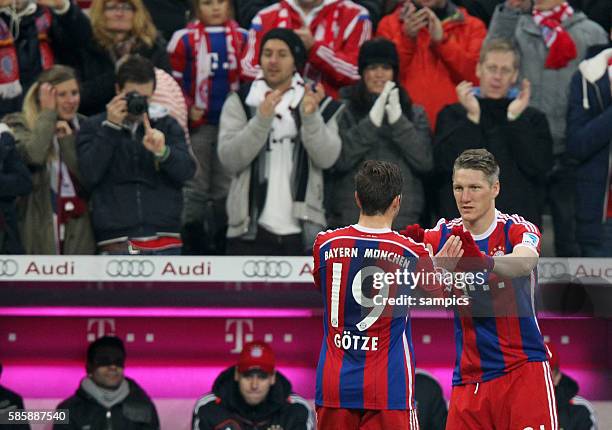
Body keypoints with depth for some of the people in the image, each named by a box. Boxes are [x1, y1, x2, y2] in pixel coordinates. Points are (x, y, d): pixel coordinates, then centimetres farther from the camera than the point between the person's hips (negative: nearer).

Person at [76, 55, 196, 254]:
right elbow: (89, 175, -5)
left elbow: (186, 170, 1)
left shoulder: (167, 126, 13)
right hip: (117, 245, -2)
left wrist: (162, 151, -19)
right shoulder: (93, 128, 9)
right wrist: (110, 128, -10)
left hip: (165, 244, 2)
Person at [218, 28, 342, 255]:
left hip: (303, 231, 1)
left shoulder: (319, 104, 10)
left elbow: (327, 158, -6)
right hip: (250, 231, -1)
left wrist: (310, 116, -22)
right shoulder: (239, 103, 6)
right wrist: (262, 119, -21)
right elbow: (229, 158, -8)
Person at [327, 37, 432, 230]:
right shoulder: (344, 111, 6)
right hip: (350, 219, -1)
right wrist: (372, 121, -13)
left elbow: (425, 162, 0)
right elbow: (337, 161, -7)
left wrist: (398, 120, -10)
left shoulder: (414, 113, 13)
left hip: (402, 221, 1)